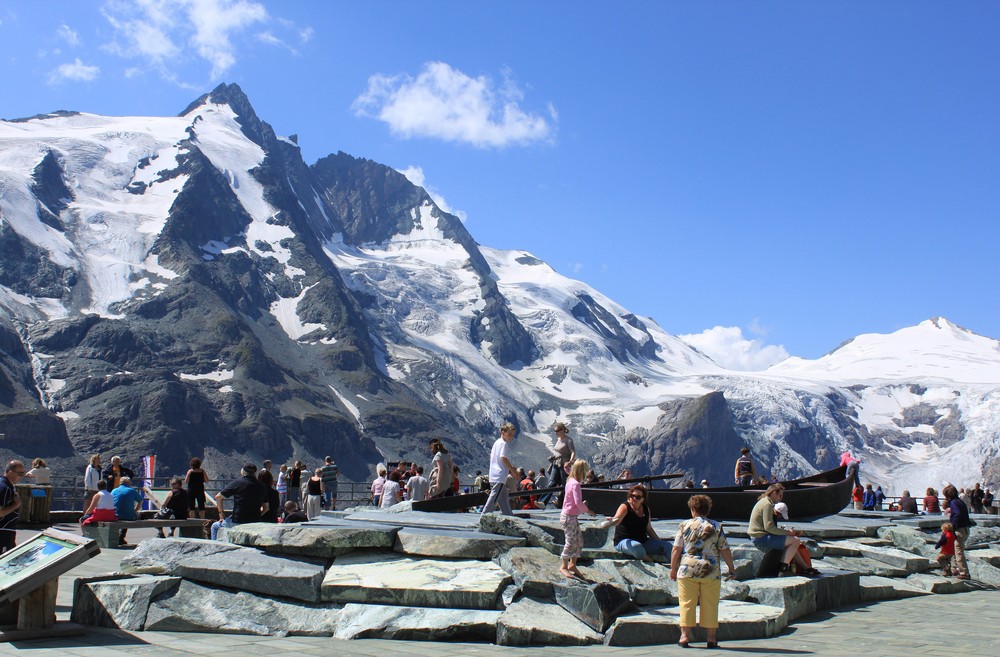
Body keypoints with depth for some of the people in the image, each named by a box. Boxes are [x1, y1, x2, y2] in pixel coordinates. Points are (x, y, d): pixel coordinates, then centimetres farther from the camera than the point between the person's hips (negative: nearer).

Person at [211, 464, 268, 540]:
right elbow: (266, 508, 14)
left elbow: (218, 497, 0)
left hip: (237, 522, -5)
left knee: (215, 526, 23)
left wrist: (221, 513, 11)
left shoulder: (238, 483, -6)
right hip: (255, 524, 5)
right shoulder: (261, 487, 6)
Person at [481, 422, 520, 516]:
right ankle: (485, 515, -12)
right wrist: (513, 470, -14)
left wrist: (509, 468, 20)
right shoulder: (504, 444, -11)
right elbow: (503, 458, -21)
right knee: (494, 498, -10)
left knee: (504, 496, 17)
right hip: (500, 476, -10)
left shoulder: (497, 442, 17)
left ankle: (508, 515, 23)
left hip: (493, 476, 10)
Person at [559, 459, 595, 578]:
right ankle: (564, 566, 5)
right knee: (571, 541, -4)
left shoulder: (570, 481, 10)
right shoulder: (575, 484, -19)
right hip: (569, 517, -10)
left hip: (572, 517, 10)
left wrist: (583, 505, 8)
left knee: (579, 540, 13)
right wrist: (587, 510, -12)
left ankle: (572, 564, 21)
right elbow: (578, 502, -25)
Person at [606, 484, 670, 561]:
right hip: (623, 541, -6)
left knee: (665, 546, -11)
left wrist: (658, 540, 10)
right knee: (636, 546, -39)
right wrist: (612, 522, -53)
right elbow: (617, 519, -30)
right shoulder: (625, 507, -10)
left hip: (643, 541, 6)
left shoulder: (646, 508, 8)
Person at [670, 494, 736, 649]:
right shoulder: (717, 527, 3)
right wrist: (731, 568, 14)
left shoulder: (684, 525, 1)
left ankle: (685, 635, 4)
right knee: (710, 604, 8)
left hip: (687, 571, -1)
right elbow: (725, 551, 2)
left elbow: (676, 550, -1)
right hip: (711, 572, 1)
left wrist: (673, 568, 9)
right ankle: (711, 637, 11)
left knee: (687, 603, 5)